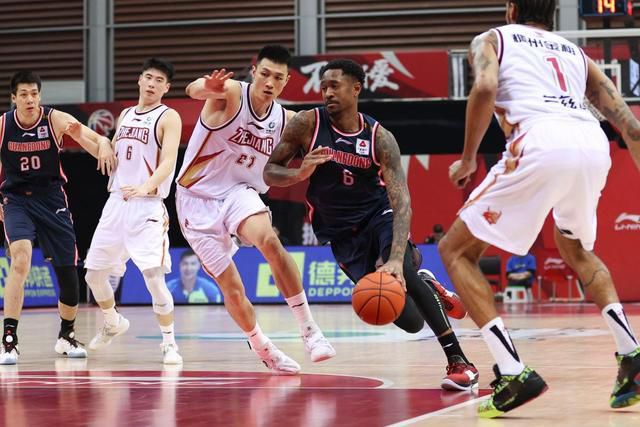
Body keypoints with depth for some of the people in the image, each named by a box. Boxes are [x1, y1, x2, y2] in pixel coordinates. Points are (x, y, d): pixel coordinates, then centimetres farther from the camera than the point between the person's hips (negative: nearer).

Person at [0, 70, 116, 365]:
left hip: (51, 197, 2)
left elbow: (97, 141, -17)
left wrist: (103, 147, -40)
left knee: (67, 270, 6)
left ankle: (66, 336, 32)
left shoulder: (56, 120, -10)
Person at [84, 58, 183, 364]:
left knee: (154, 277, -16)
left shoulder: (168, 117, -6)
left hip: (147, 207, -7)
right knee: (94, 274, 11)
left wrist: (147, 187, -36)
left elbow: (168, 162, -20)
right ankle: (113, 323, 37)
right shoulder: (125, 115, 15)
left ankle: (169, 343, -3)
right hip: (117, 202, 7)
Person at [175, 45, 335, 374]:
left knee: (269, 240, -31)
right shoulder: (231, 93, -17)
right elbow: (193, 90, -39)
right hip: (198, 200, -2)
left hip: (239, 193, 2)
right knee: (232, 289, 0)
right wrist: (207, 88, -64)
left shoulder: (287, 121, -2)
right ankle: (263, 349, 27)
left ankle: (309, 330, -25)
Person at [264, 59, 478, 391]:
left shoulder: (380, 138, -16)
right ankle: (427, 288, 29)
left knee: (403, 272, -34)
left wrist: (396, 258, -40)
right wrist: (302, 173, -29)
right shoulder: (307, 124, -13)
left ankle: (459, 361, -25)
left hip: (378, 216, -1)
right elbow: (269, 173, -5)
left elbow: (401, 201, -25)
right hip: (341, 233, 1)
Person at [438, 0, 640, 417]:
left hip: (541, 143, -5)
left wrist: (468, 159, 9)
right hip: (595, 147, 5)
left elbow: (485, 88, -1)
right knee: (577, 251, 34)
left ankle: (514, 373, -5)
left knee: (456, 250, 11)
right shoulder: (576, 53, 33)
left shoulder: (492, 39, 23)